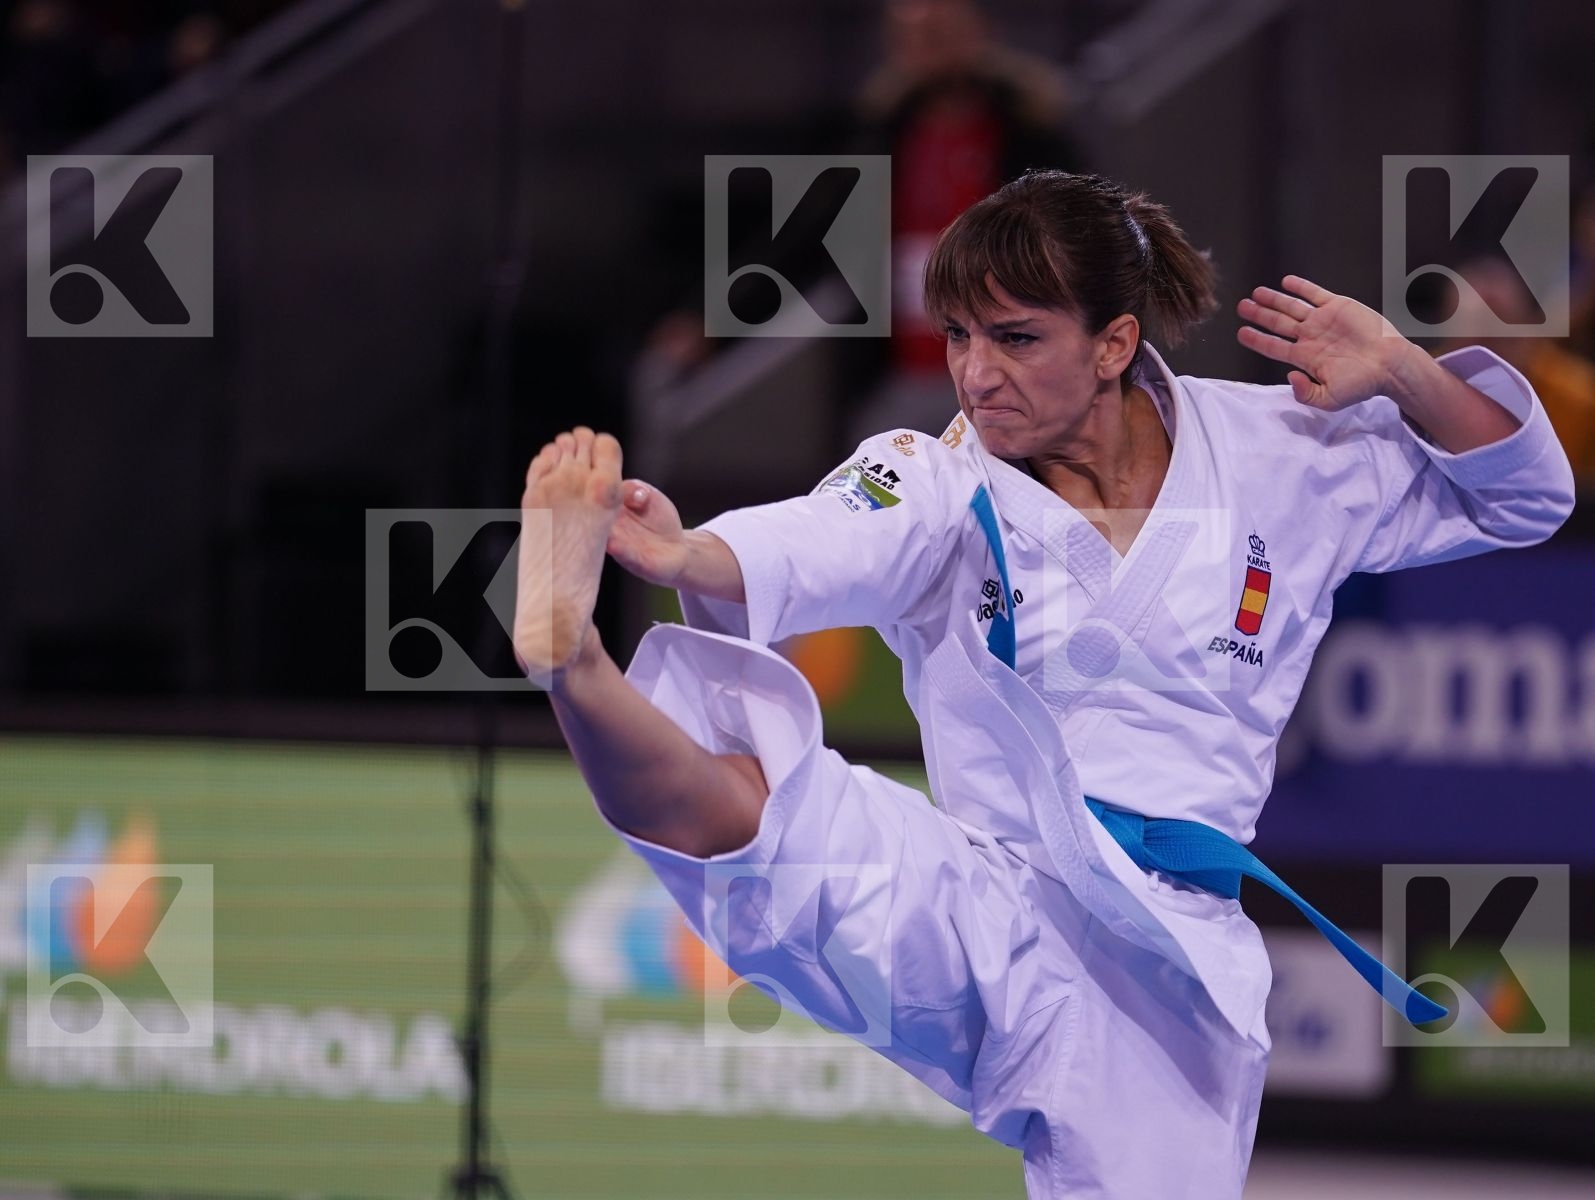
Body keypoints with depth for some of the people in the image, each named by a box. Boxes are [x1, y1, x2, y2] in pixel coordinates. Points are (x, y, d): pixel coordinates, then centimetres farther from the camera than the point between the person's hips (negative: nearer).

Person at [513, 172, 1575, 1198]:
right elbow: (811, 549, -22)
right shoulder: (940, 482, 0)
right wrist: (681, 554, -45)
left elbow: (1526, 498, 14)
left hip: (1169, 953, 1)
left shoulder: (1269, 456, 6)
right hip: (980, 918, -1)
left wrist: (1399, 370, -5)